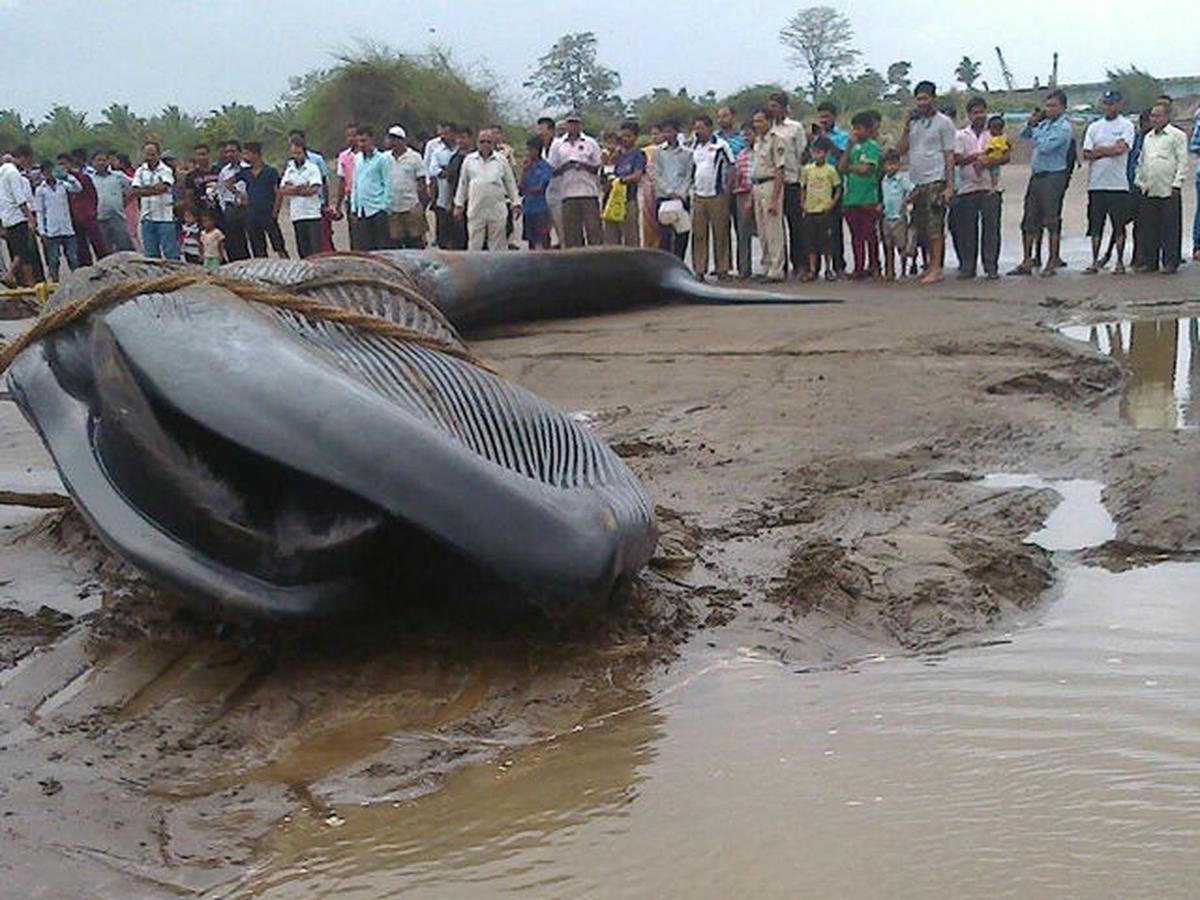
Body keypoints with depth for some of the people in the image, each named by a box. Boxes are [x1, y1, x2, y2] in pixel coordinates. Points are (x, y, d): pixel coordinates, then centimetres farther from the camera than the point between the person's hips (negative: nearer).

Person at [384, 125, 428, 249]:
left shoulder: (414, 157, 0)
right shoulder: (385, 158, 7)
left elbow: (422, 184, 0)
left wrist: (423, 205, -6)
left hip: (411, 207, -3)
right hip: (391, 208, 3)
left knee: (415, 242, -1)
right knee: (394, 242, 5)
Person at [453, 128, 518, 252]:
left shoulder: (502, 161, 6)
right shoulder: (469, 160, 8)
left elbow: (511, 184, 10)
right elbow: (462, 184, 13)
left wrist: (515, 203, 6)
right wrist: (458, 205, 10)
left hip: (497, 209, 0)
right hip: (476, 209, 0)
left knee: (498, 243, 4)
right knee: (474, 244, 2)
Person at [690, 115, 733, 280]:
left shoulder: (720, 145, -4)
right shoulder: (695, 147, 13)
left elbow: (732, 168, -4)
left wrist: (727, 189, -9)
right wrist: (693, 187, 12)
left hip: (717, 197, -5)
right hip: (698, 197, 5)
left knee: (720, 234, 0)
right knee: (698, 235, 3)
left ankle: (722, 269, 6)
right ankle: (699, 270, 7)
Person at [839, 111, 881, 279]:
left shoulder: (872, 146, -4)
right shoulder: (853, 146, 14)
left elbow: (865, 169, -14)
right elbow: (841, 167, 4)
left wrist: (850, 167, 2)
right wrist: (849, 146, 0)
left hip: (868, 198, -6)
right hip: (850, 197, 6)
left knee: (870, 234, 0)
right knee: (856, 235, 9)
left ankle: (873, 266, 8)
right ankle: (859, 267, 14)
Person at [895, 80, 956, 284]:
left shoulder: (943, 122, 0)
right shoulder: (914, 122, 16)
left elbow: (949, 155, -4)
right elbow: (900, 150, 10)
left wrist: (949, 185, -11)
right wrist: (907, 125, 0)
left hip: (935, 181, -6)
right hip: (917, 182, 6)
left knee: (934, 225, -9)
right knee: (921, 227, 7)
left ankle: (936, 269, -8)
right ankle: (930, 265, 17)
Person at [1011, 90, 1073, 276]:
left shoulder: (1063, 127, -9)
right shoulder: (1044, 123, 13)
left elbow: (1044, 146, -20)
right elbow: (1023, 136, 19)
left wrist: (1035, 128, -7)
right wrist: (1031, 123, 1)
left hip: (1053, 176, -8)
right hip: (1036, 175, 8)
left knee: (1052, 222, -2)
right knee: (1029, 221, 7)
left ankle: (1052, 262, 5)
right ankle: (1027, 262, 13)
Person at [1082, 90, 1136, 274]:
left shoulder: (1126, 126, 3)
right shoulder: (1094, 127, 14)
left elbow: (1120, 148, -13)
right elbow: (1087, 154, 4)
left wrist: (1098, 150, -3)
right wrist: (1109, 151, -7)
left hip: (1118, 183, -4)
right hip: (1096, 183, 4)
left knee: (1119, 226, 0)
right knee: (1095, 226, 5)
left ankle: (1120, 262, 6)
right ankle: (1095, 262, 10)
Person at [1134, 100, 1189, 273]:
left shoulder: (1177, 135, 0)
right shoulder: (1148, 137, 18)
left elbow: (1182, 162, -4)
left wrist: (1176, 184, -11)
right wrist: (1139, 181, 13)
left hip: (1169, 190, -5)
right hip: (1148, 190, 6)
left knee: (1170, 229, -2)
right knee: (1148, 229, 5)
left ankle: (1170, 262, 3)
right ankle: (1149, 261, 12)